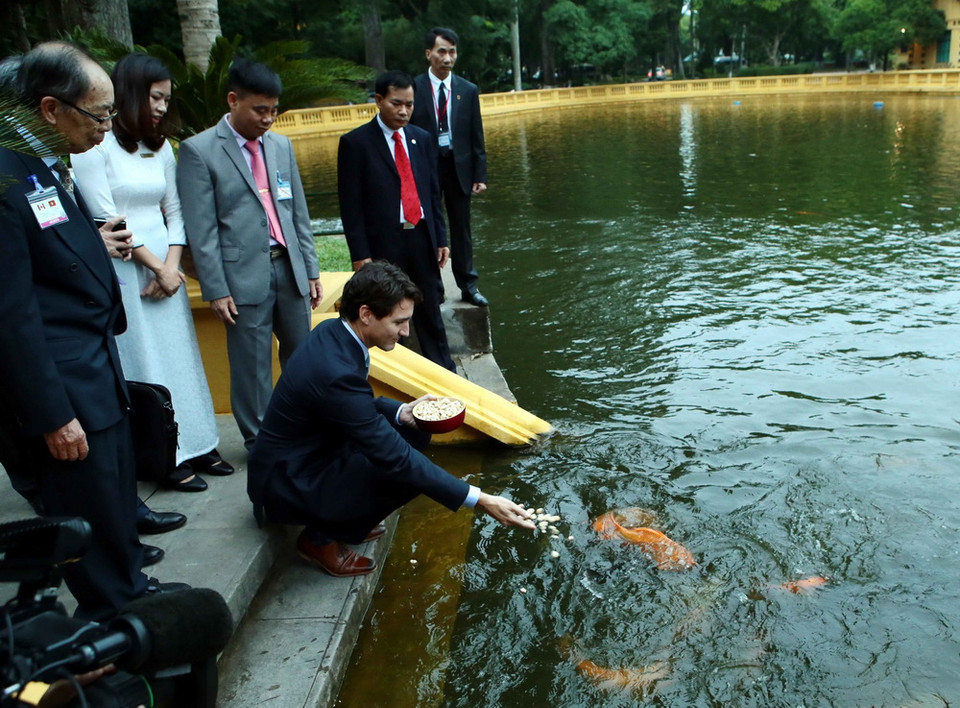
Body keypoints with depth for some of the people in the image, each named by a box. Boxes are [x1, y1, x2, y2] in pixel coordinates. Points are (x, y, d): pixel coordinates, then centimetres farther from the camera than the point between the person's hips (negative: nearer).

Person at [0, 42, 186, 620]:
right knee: (91, 511, 7)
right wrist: (52, 416, -19)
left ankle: (132, 586, 42)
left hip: (100, 370, 9)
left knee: (119, 491, 22)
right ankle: (110, 621, 28)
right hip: (63, 384, -9)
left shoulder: (52, 170, 8)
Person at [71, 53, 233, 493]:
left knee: (180, 355, 10)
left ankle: (194, 446, 22)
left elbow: (174, 213, 9)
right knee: (143, 363, 1)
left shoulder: (160, 147, 11)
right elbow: (105, 217, -12)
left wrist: (171, 265, -5)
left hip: (165, 268, 6)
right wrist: (155, 267, -10)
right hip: (122, 271, -6)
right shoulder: (95, 145, -9)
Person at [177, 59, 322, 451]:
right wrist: (216, 290, -12)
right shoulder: (198, 151, -6)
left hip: (289, 268, 5)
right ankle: (259, 441, 20)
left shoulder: (281, 145, 11)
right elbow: (201, 230, -9)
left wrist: (311, 269, 11)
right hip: (244, 276, -5)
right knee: (252, 366, 4)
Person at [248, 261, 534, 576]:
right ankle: (321, 538, 0)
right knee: (404, 471, -21)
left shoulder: (332, 331, -6)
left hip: (308, 454, 9)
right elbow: (395, 458, -30)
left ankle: (340, 518, 13)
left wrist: (401, 412, -8)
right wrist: (480, 500, -27)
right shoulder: (336, 373, -33)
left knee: (413, 432, 2)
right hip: (288, 483, -9)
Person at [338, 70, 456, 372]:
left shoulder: (422, 139, 11)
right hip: (383, 245, -4)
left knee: (430, 313, 13)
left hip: (422, 239, 5)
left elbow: (433, 193, 15)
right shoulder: (355, 142, -5)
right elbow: (350, 205, -7)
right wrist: (360, 254, -12)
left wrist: (440, 239, 9)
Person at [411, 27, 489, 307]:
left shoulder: (468, 90, 5)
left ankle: (468, 286, 17)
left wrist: (480, 175, 0)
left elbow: (476, 136, 5)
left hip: (459, 167, 2)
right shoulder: (413, 88, -3)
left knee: (461, 228, 9)